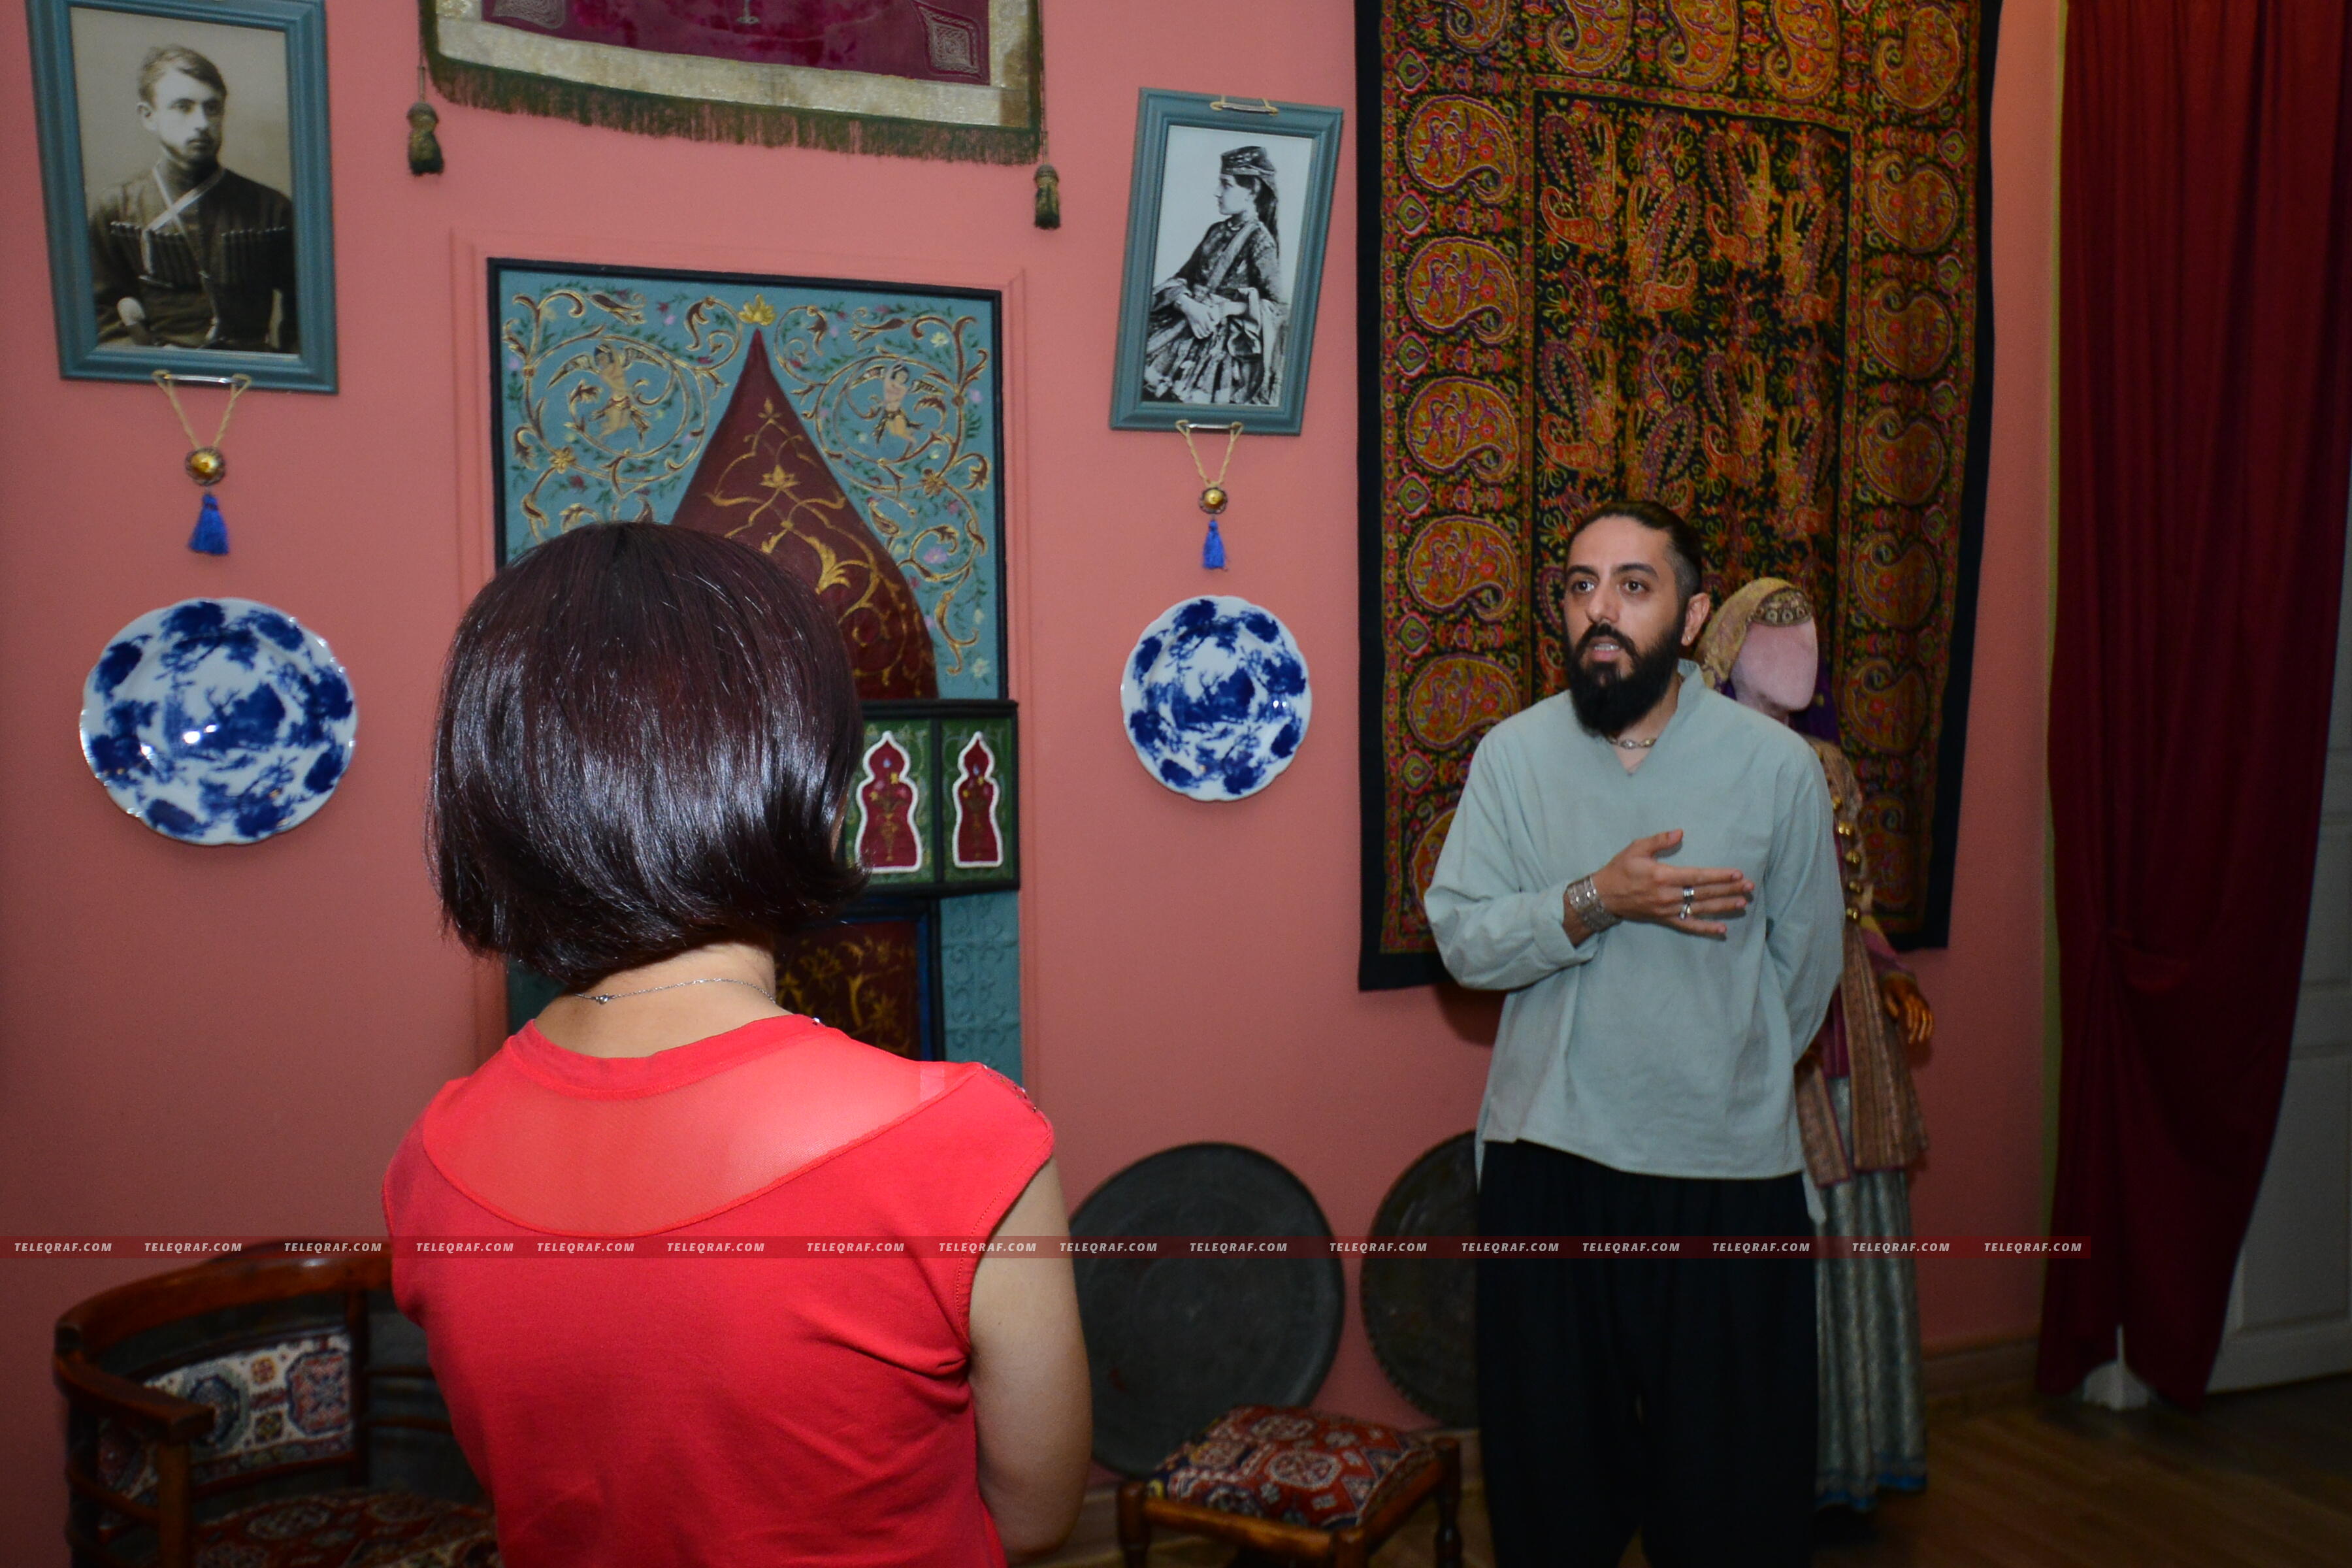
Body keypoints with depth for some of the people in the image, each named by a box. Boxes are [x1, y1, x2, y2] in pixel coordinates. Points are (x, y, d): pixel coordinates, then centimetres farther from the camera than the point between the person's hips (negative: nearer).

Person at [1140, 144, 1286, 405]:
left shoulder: (1260, 241, -6)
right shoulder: (1216, 231, 14)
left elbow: (1276, 308, -10)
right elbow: (1180, 279, 12)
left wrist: (1223, 310, -18)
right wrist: (1188, 305, -11)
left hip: (1228, 342, -6)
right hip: (1189, 327, 6)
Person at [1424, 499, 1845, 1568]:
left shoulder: (1777, 764, -5)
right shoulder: (1513, 753, -2)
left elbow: (1806, 965, 3)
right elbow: (1460, 937, -9)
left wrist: (1726, 1077, 9)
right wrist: (1597, 902, -22)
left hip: (1728, 1167, -1)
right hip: (1547, 1158, 1)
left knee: (1735, 1481, 12)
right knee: (1551, 1451, 16)